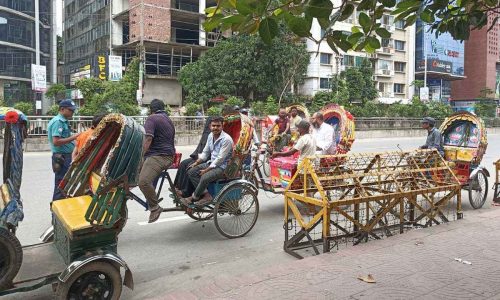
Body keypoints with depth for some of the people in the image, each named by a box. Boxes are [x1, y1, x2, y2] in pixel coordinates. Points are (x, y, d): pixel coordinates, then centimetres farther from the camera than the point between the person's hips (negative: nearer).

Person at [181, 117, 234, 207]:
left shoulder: (226, 139, -20)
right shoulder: (210, 136, 6)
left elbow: (220, 159, -22)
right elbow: (205, 153, 15)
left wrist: (205, 170, -20)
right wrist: (196, 163, 1)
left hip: (222, 167, -9)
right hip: (211, 163, 9)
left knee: (205, 177, -31)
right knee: (191, 172, -6)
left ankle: (194, 198, -7)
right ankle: (206, 195, -10)